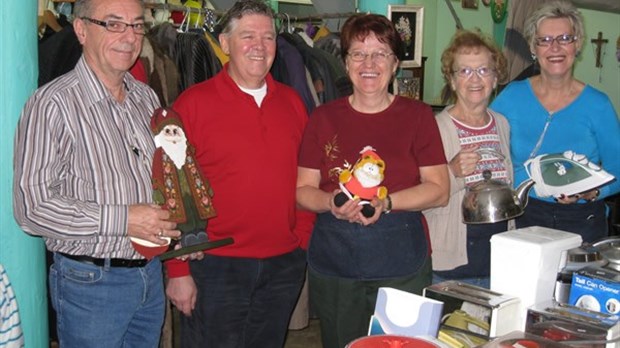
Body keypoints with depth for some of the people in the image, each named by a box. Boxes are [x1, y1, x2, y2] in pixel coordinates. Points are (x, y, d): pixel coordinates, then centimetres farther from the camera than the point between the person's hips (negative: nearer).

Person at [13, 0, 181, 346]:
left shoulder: (147, 98, 7)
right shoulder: (53, 103, -15)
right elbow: (32, 206, -20)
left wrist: (177, 229, -1)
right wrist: (123, 219, -22)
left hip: (150, 274, 6)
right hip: (90, 281, -6)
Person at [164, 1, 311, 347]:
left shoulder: (291, 101, 7)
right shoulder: (194, 103, -6)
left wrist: (304, 242, 6)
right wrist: (178, 270, -9)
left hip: (284, 266, 4)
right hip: (215, 266, -4)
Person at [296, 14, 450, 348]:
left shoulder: (418, 115, 2)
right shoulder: (323, 118, 4)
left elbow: (439, 190, -2)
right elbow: (303, 190, 4)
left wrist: (386, 202, -17)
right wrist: (332, 203, -17)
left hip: (401, 263, -1)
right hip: (333, 264, 1)